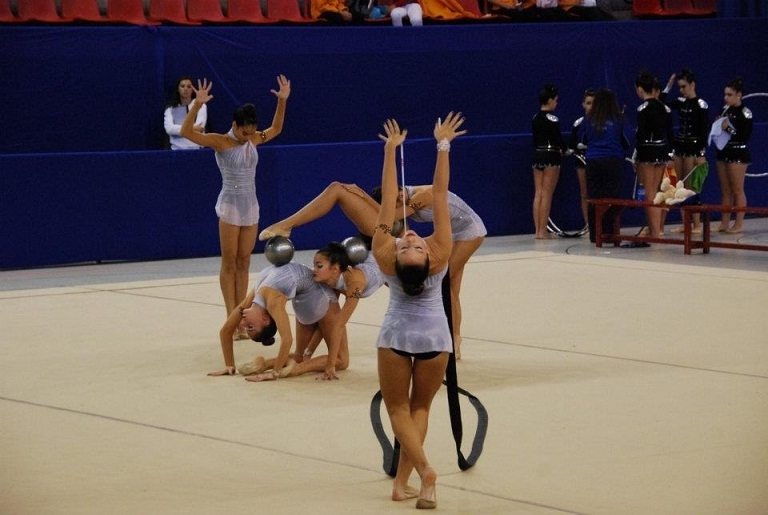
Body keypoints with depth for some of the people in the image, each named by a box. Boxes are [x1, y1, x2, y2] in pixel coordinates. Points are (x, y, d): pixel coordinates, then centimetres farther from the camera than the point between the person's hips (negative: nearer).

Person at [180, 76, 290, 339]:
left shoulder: (253, 140, 6)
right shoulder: (220, 142, -11)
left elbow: (275, 129, 23)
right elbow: (186, 132, -22)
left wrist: (282, 101, 13)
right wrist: (198, 104, -33)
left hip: (251, 206, 6)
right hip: (230, 206, -6)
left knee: (244, 263, 6)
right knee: (229, 264, -2)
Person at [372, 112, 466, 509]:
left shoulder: (386, 258, -23)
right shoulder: (439, 255, -23)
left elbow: (388, 202, -19)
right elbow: (440, 196, -22)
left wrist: (390, 150, -16)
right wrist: (443, 146, -20)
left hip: (396, 335, -1)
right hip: (435, 335, 1)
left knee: (398, 407, 12)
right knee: (420, 406, 16)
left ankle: (423, 468, -12)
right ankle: (402, 481, 3)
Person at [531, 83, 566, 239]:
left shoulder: (535, 118, 9)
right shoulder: (552, 119, -12)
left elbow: (535, 139, 10)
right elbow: (558, 139, -10)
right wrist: (564, 149, 11)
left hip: (537, 156, 7)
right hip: (551, 156, -7)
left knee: (538, 194, 7)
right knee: (547, 195, -4)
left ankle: (538, 230, 8)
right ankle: (543, 231, -4)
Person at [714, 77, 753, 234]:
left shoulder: (744, 113, -12)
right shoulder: (725, 110, 10)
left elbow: (746, 136, -17)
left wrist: (729, 129, -18)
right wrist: (718, 126, -1)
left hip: (738, 154, -7)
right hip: (723, 152, 7)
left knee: (737, 190, -3)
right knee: (725, 191, 10)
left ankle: (739, 224, 2)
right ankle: (725, 223, 14)